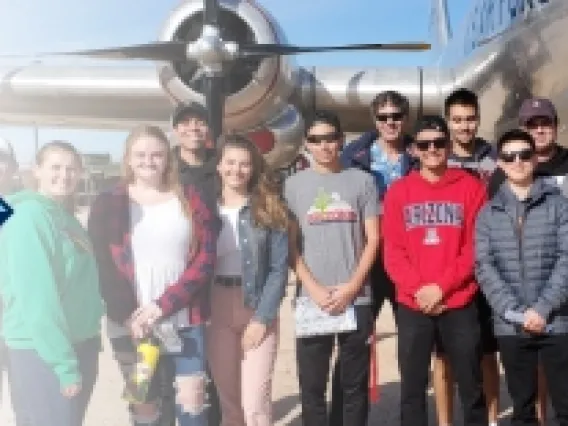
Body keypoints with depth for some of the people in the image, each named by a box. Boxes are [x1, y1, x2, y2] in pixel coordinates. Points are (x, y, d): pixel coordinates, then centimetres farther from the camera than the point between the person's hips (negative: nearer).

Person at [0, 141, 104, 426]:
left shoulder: (65, 216, 11)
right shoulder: (29, 214, -17)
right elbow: (37, 297, -22)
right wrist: (63, 363, -23)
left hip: (79, 345, 9)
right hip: (42, 353, -9)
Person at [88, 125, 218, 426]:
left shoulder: (190, 199, 5)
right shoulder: (107, 204, 3)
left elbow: (205, 258, -3)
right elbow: (103, 267, -2)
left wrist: (163, 305, -12)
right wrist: (130, 316, -15)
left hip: (185, 320, 0)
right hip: (132, 324, 0)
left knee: (192, 401, 3)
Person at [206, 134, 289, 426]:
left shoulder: (269, 209, -1)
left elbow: (279, 268, -5)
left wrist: (262, 318, -11)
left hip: (257, 309, -2)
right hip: (217, 310, 2)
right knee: (229, 401, 10)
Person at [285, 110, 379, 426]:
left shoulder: (362, 181, 6)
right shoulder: (294, 185, 6)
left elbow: (373, 239, 3)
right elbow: (290, 245, 3)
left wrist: (351, 287, -8)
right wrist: (315, 289, -8)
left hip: (357, 298, 0)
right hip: (311, 301, 0)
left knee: (355, 384, 8)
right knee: (312, 386, 5)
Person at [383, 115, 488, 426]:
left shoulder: (471, 187, 2)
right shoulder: (398, 191, 6)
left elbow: (477, 247, -2)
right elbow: (393, 250, 2)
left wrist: (441, 286, -12)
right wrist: (418, 290, -12)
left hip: (460, 304, -1)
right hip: (412, 306, 1)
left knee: (471, 388, 8)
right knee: (412, 389, 6)